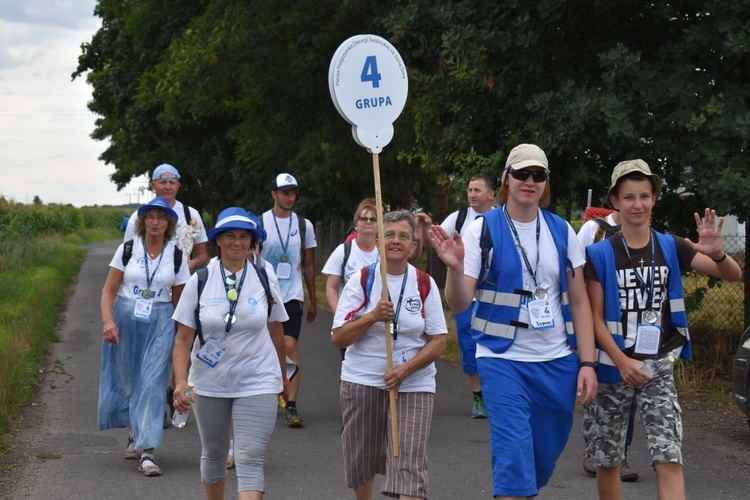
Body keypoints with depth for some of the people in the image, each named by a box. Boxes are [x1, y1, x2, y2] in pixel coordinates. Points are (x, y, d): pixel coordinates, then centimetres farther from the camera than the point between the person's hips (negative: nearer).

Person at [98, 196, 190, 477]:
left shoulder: (177, 256, 3)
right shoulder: (127, 250, 1)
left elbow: (178, 300, 9)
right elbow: (109, 290, 0)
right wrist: (108, 321, -14)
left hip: (161, 323, -1)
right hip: (125, 319, 1)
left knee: (153, 382, -10)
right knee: (127, 379, 9)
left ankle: (147, 452, -13)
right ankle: (135, 434, 36)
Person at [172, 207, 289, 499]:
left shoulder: (265, 281, -1)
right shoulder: (200, 281, -3)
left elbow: (276, 334, 11)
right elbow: (183, 338, -3)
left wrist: (282, 377, 18)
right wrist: (181, 382, -14)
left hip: (257, 384, -1)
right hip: (209, 384, 1)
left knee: (250, 459, -11)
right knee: (213, 453, 17)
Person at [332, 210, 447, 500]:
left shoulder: (425, 284, 1)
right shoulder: (361, 280, 0)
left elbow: (438, 342, -1)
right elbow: (337, 338, -4)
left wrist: (405, 369, -15)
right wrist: (373, 316, -19)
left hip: (413, 384, -1)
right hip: (363, 379, 1)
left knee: (410, 465, -11)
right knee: (361, 460, 10)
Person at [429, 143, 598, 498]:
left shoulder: (562, 231, 6)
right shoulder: (484, 229, -4)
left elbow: (579, 302, 8)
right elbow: (459, 303, -9)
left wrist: (587, 363, 0)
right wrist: (455, 267, -30)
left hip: (557, 362, 4)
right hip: (503, 360, -4)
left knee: (544, 461, 12)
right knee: (514, 462, -12)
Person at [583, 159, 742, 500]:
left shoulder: (671, 248, 1)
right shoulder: (600, 254, -4)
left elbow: (734, 275, -3)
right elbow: (595, 317, -5)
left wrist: (717, 254, -26)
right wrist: (622, 361, -19)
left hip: (658, 367, 0)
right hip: (613, 367, 0)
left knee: (669, 459, -12)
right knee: (607, 459, 10)